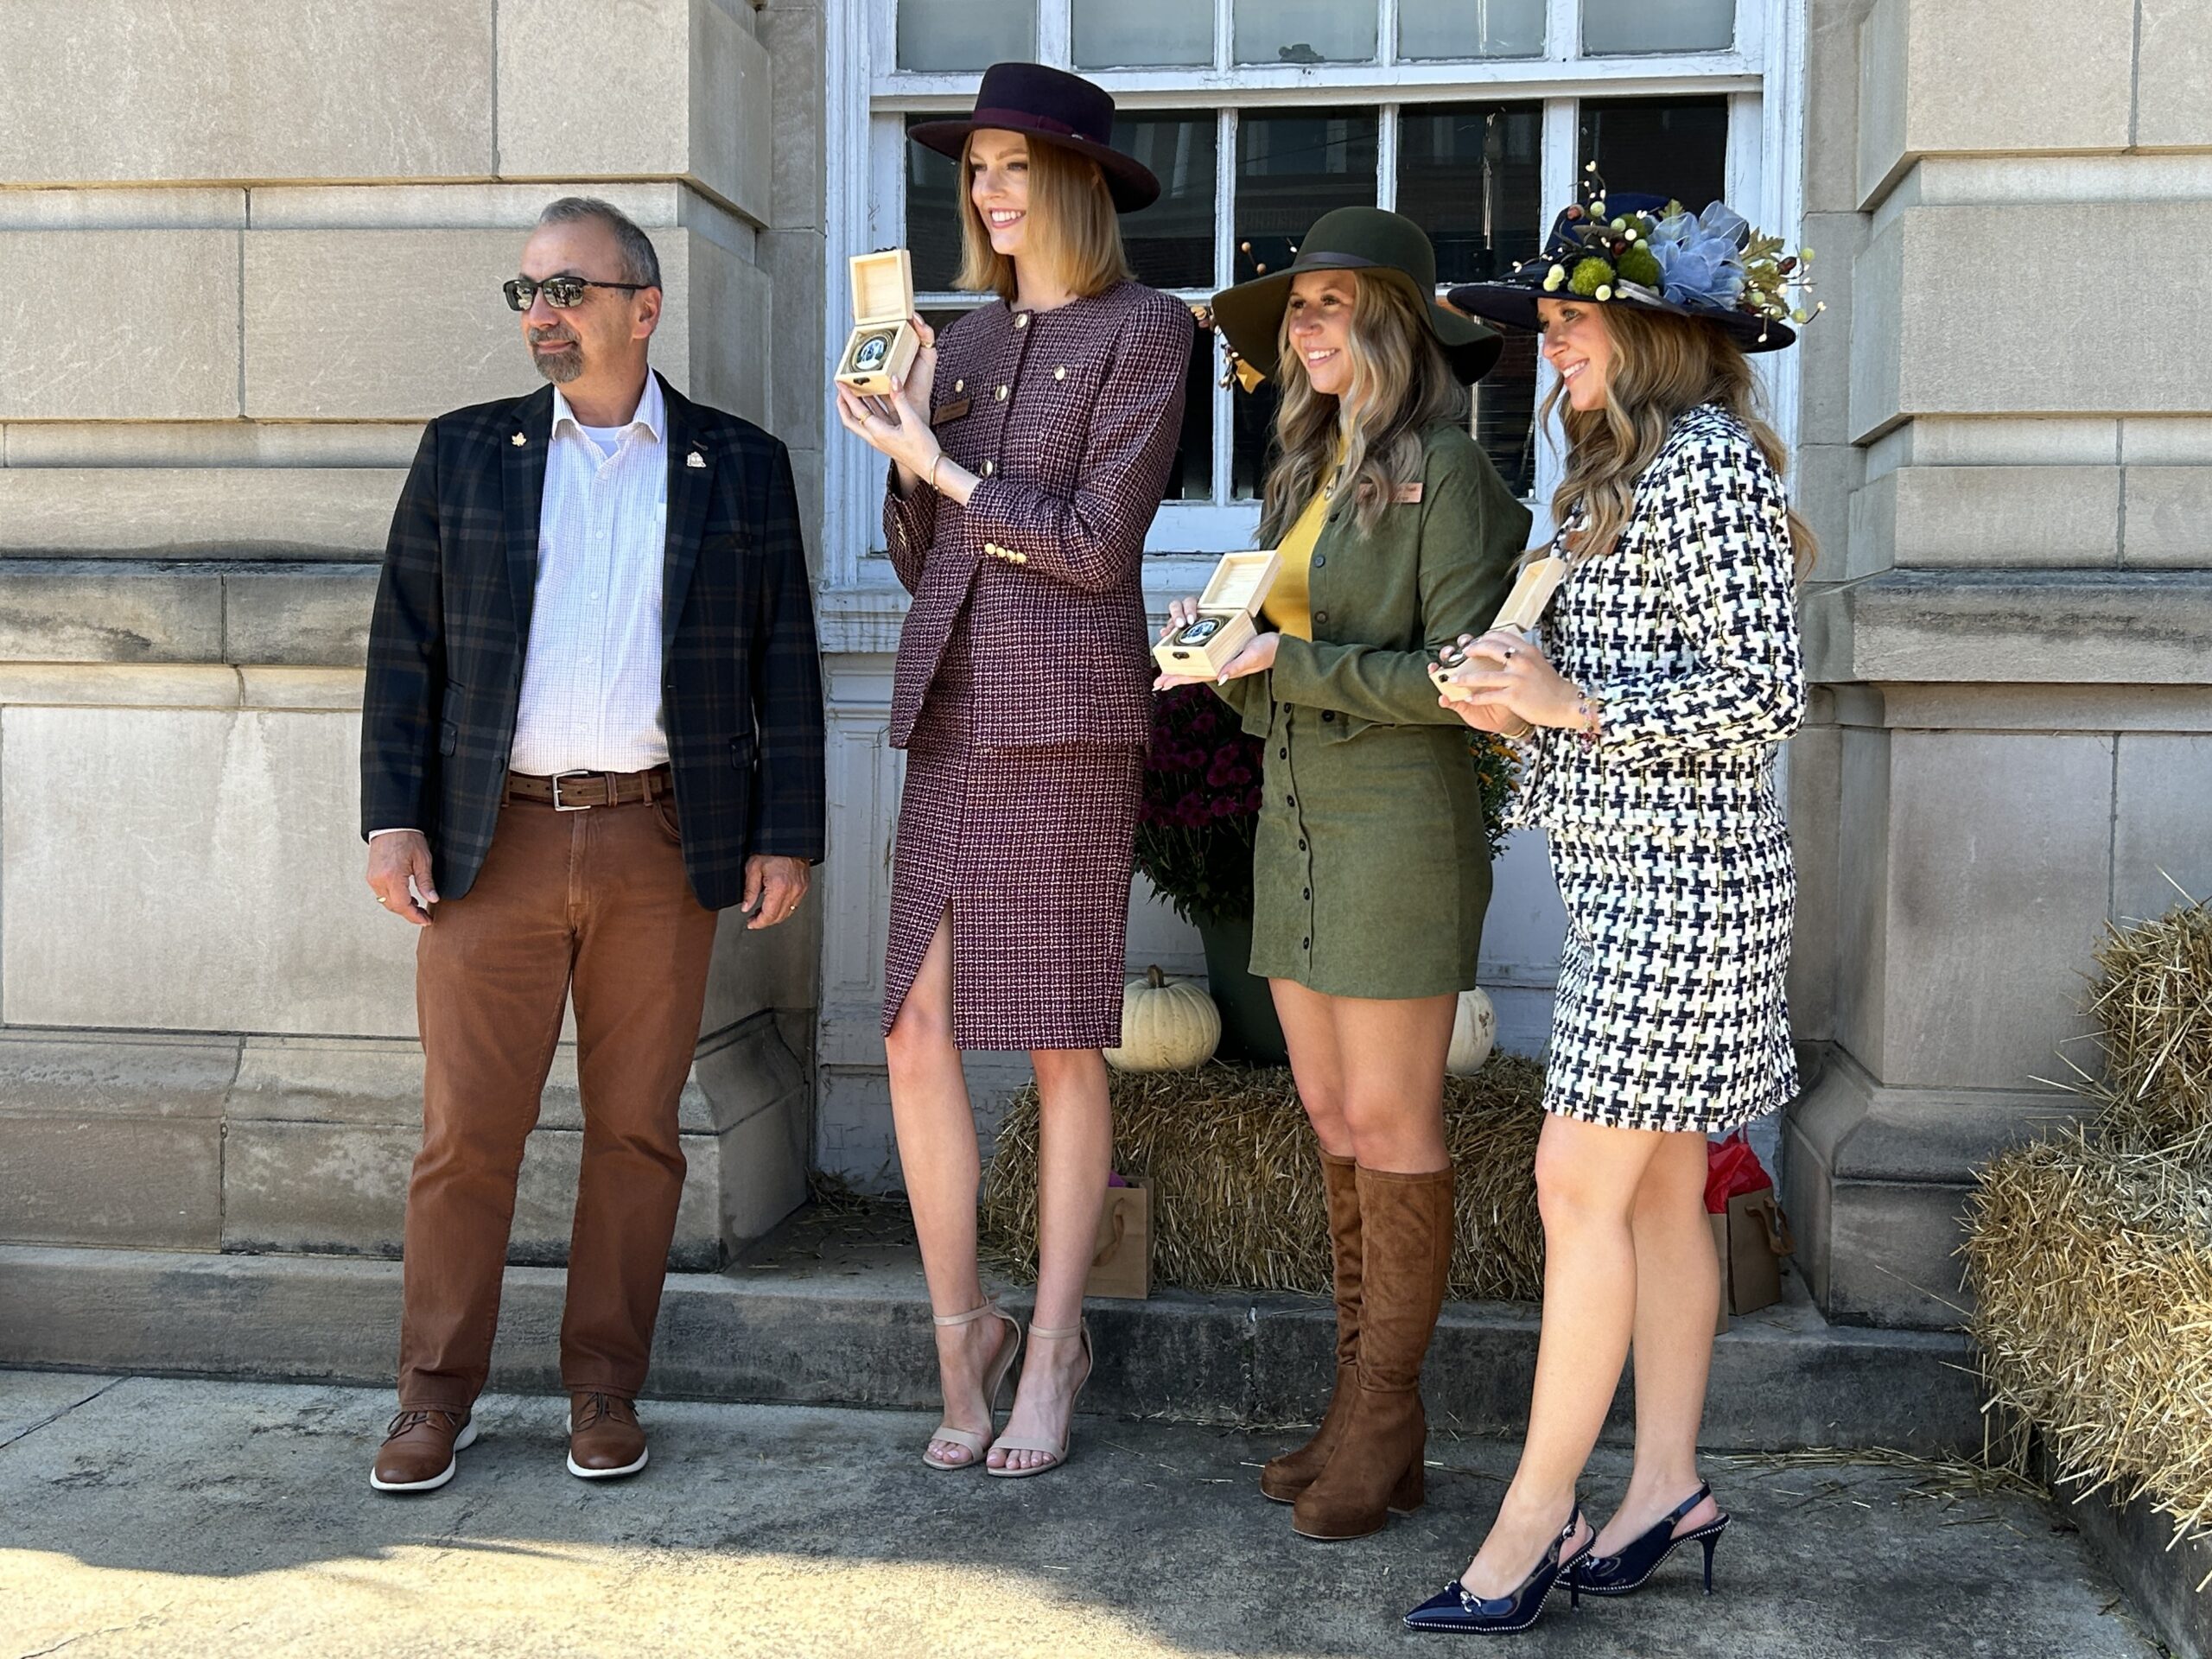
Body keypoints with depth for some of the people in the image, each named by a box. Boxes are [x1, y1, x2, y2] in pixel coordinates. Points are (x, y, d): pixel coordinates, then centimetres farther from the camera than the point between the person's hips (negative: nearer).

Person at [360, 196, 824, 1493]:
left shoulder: (742, 466, 7)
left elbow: (785, 664, 7)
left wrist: (786, 835, 0)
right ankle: (438, 1394, 15)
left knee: (637, 1129, 6)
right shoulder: (464, 453, 9)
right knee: (467, 1129, 1)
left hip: (660, 846, 0)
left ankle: (606, 1387, 19)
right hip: (491, 840, 1)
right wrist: (394, 817, 0)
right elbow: (406, 647, 8)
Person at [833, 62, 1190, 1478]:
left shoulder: (1145, 330, 0)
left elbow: (1097, 541, -8)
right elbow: (919, 559, 16)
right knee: (918, 1033, 0)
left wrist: (942, 466, -6)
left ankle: (1052, 1350, 15)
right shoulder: (965, 339, 17)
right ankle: (962, 1333, 16)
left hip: (1066, 716, -5)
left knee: (1064, 1046, 2)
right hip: (949, 712, 5)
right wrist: (908, 442, 2)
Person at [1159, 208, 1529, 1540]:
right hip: (1294, 818, 8)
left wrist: (1293, 662, -17)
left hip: (1399, 821, -8)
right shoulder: (1303, 472, 16)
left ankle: (1387, 1429, 9)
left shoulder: (1446, 471, -8)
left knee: (1390, 1124, -2)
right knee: (1334, 1119, 10)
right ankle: (1361, 1404, 20)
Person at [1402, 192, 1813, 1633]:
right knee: (1660, 1188, 11)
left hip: (1681, 877, -10)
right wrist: (1520, 698, 4)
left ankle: (1538, 1511, 1)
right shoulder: (1625, 471, 18)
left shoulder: (1708, 464, -12)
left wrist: (1574, 702, -16)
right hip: (1630, 869, 10)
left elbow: (1769, 692, -18)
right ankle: (1667, 1485, 19)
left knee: (1582, 1184, -7)